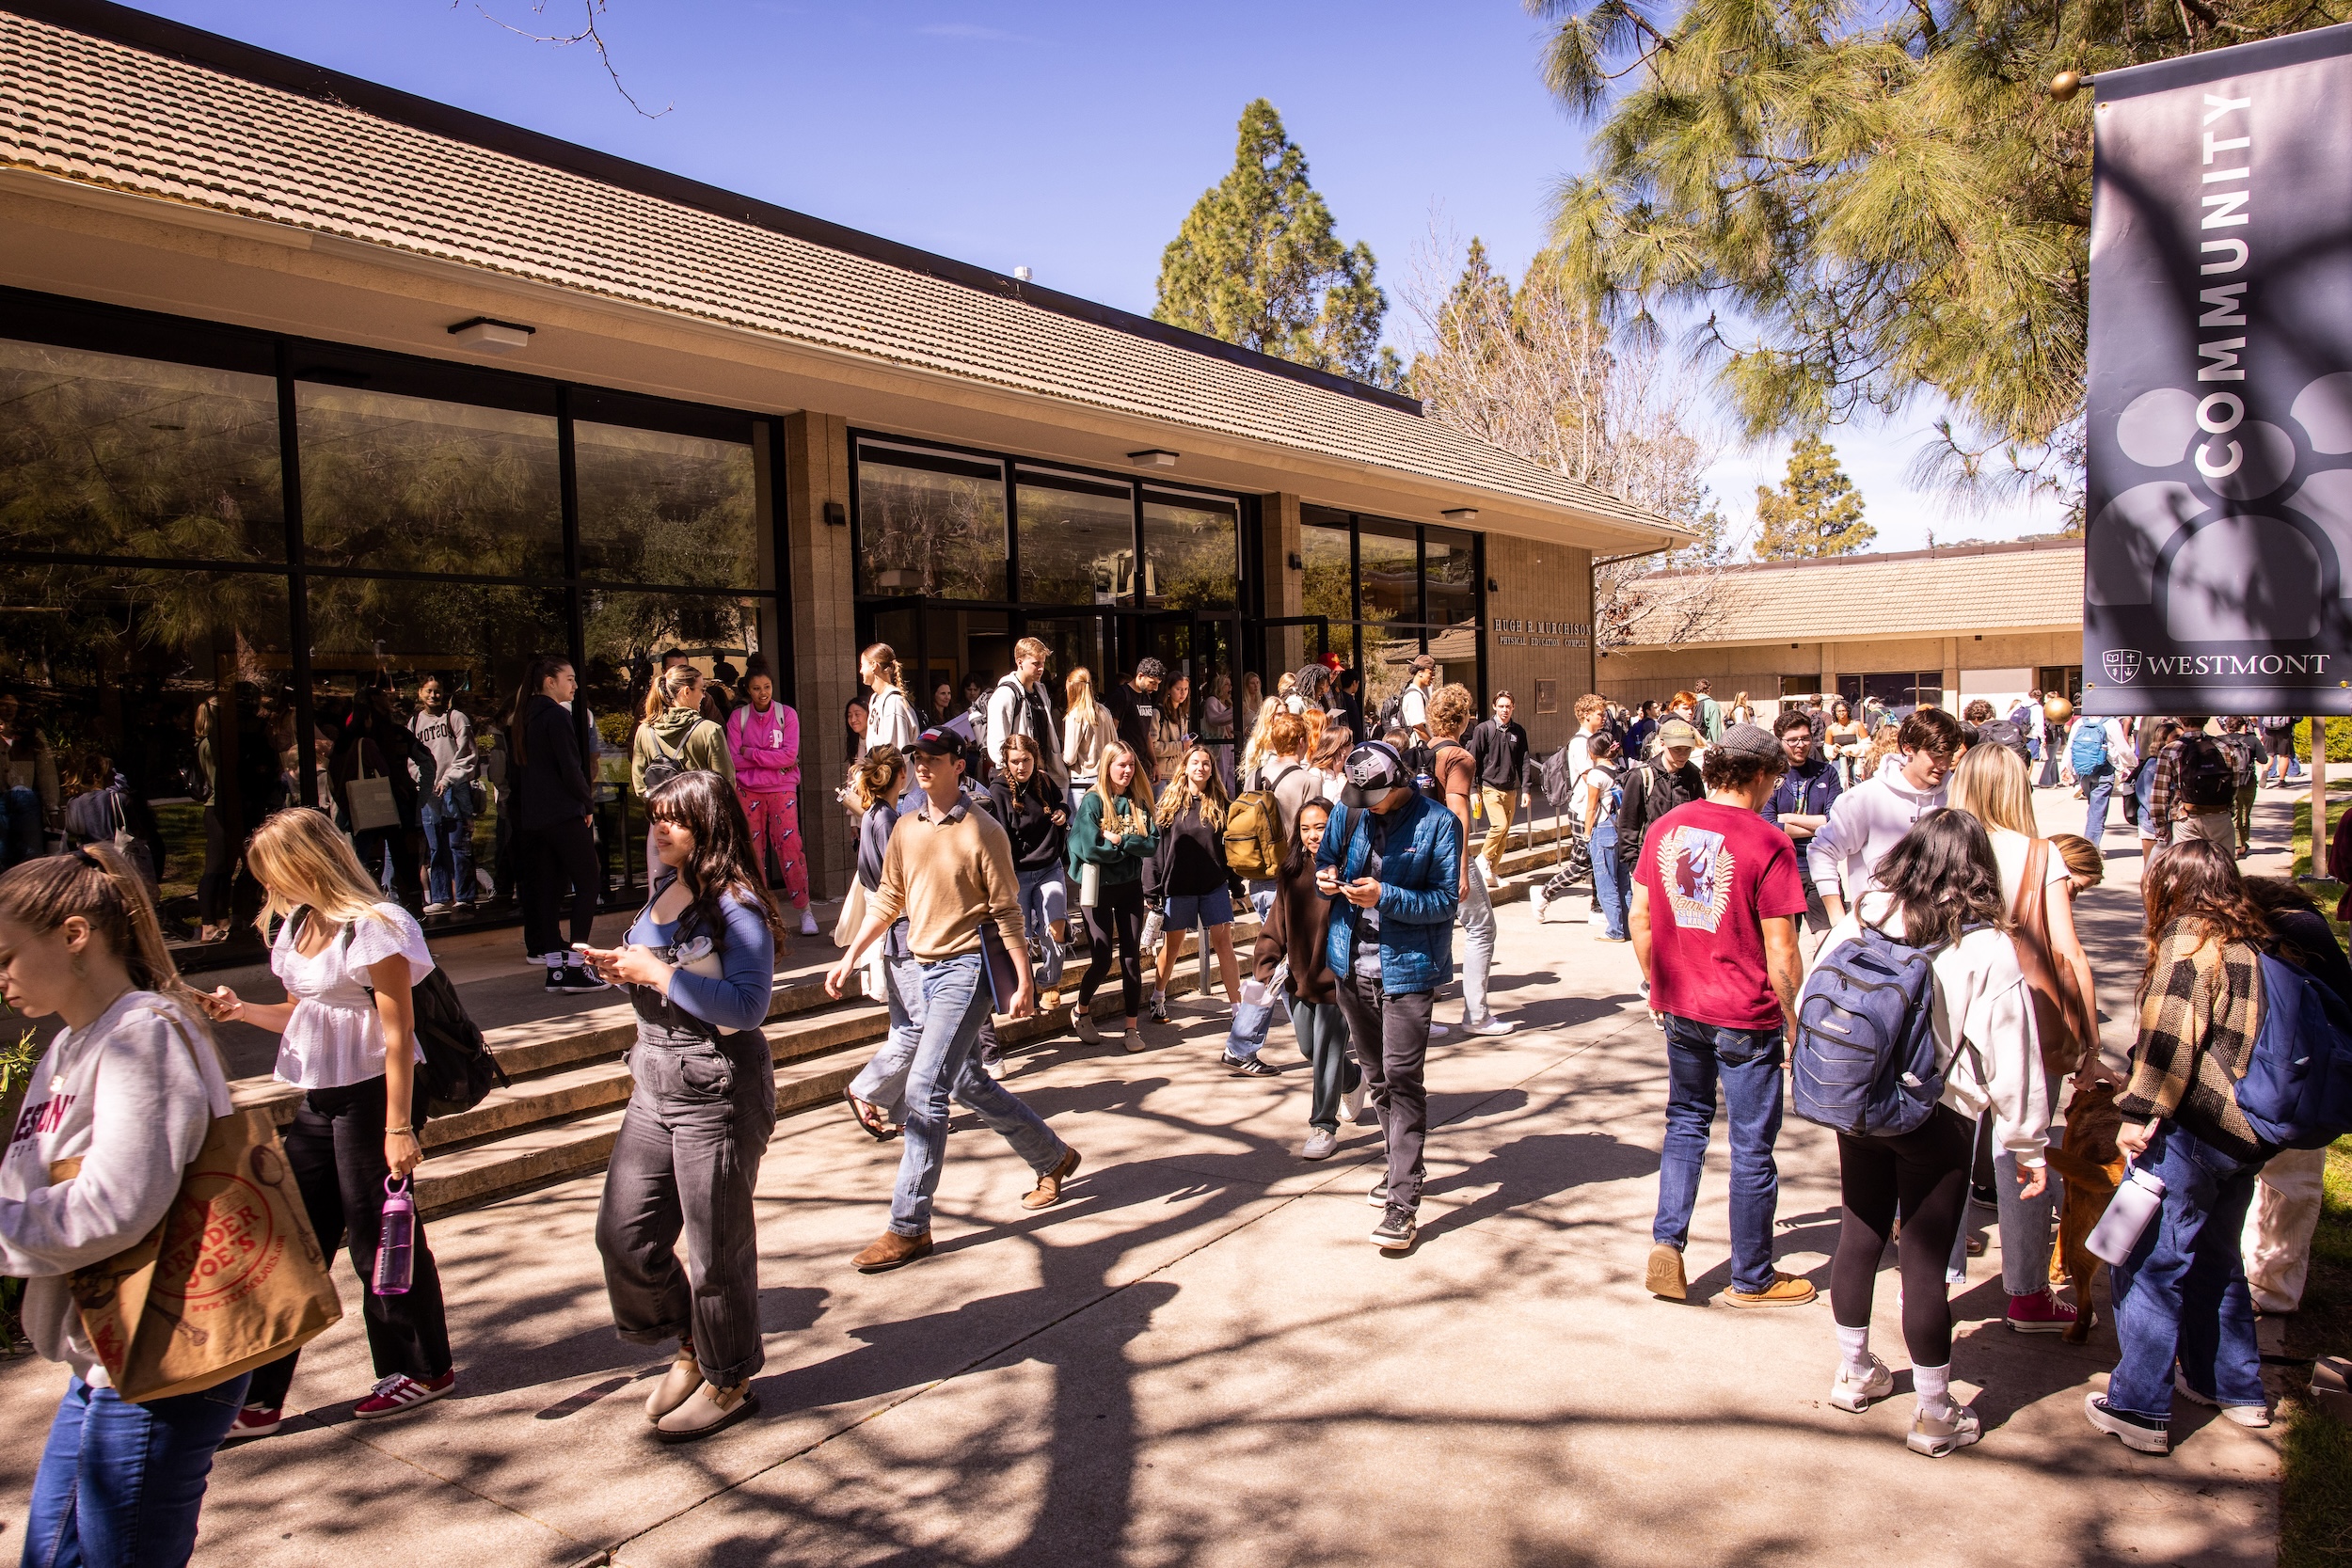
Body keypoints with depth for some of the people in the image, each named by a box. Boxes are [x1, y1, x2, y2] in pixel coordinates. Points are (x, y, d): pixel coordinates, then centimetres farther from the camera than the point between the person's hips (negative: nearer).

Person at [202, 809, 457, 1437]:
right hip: (318, 1099, 8)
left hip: (373, 1095, -8)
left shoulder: (373, 928, -16)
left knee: (379, 1235, 4)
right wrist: (240, 1010, -1)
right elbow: (300, 1014, 18)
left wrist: (398, 1127, -19)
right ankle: (256, 1397, 18)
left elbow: (398, 1035, -17)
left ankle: (423, 1369, 22)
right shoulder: (298, 925, 9)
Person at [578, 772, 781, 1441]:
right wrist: (623, 967, 1)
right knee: (622, 1232, 9)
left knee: (716, 1246, 5)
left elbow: (748, 1005, -26)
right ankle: (690, 1343, 32)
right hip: (654, 1082, 8)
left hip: (719, 1090, -8)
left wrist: (655, 972, -23)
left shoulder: (736, 906, -17)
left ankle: (728, 1381, 25)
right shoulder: (663, 888, 9)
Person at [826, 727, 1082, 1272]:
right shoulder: (906, 828, 8)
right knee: (967, 1084, 17)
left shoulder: (982, 831, -11)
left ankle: (910, 1227, -5)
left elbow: (1007, 911, -10)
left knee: (924, 1091, -13)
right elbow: (888, 899, 15)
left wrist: (1024, 980, -12)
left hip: (966, 967, -8)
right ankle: (1054, 1157, 37)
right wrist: (849, 959, 12)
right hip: (925, 967, 8)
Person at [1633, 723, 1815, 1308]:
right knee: (1752, 1145, 9)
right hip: (1746, 1018, -5)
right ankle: (1752, 1280, 22)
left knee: (1686, 1123, 22)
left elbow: (1640, 920, 6)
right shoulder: (1766, 843, -16)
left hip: (1680, 1009, 5)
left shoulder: (1665, 827, 0)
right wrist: (1793, 1020, -2)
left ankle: (1666, 1242, 12)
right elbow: (1780, 951, -15)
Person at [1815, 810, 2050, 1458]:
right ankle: (1934, 1413, 20)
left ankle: (1853, 1371, 36)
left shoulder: (1862, 919, -6)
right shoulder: (1987, 949, -15)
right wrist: (2028, 1145, 0)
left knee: (1860, 1233, 19)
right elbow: (2012, 1057, -11)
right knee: (1925, 1257, 6)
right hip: (1938, 1119, -4)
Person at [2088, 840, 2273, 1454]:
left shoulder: (2188, 936, -12)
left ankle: (2139, 1408, 1)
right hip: (2244, 1132, 9)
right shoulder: (2251, 941, 12)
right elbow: (2244, 1033, 18)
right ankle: (2235, 1387, 34)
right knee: (2216, 1260, 22)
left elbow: (2169, 1037, -19)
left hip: (2191, 1129, -9)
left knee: (2148, 1265, -2)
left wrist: (2138, 1114, -15)